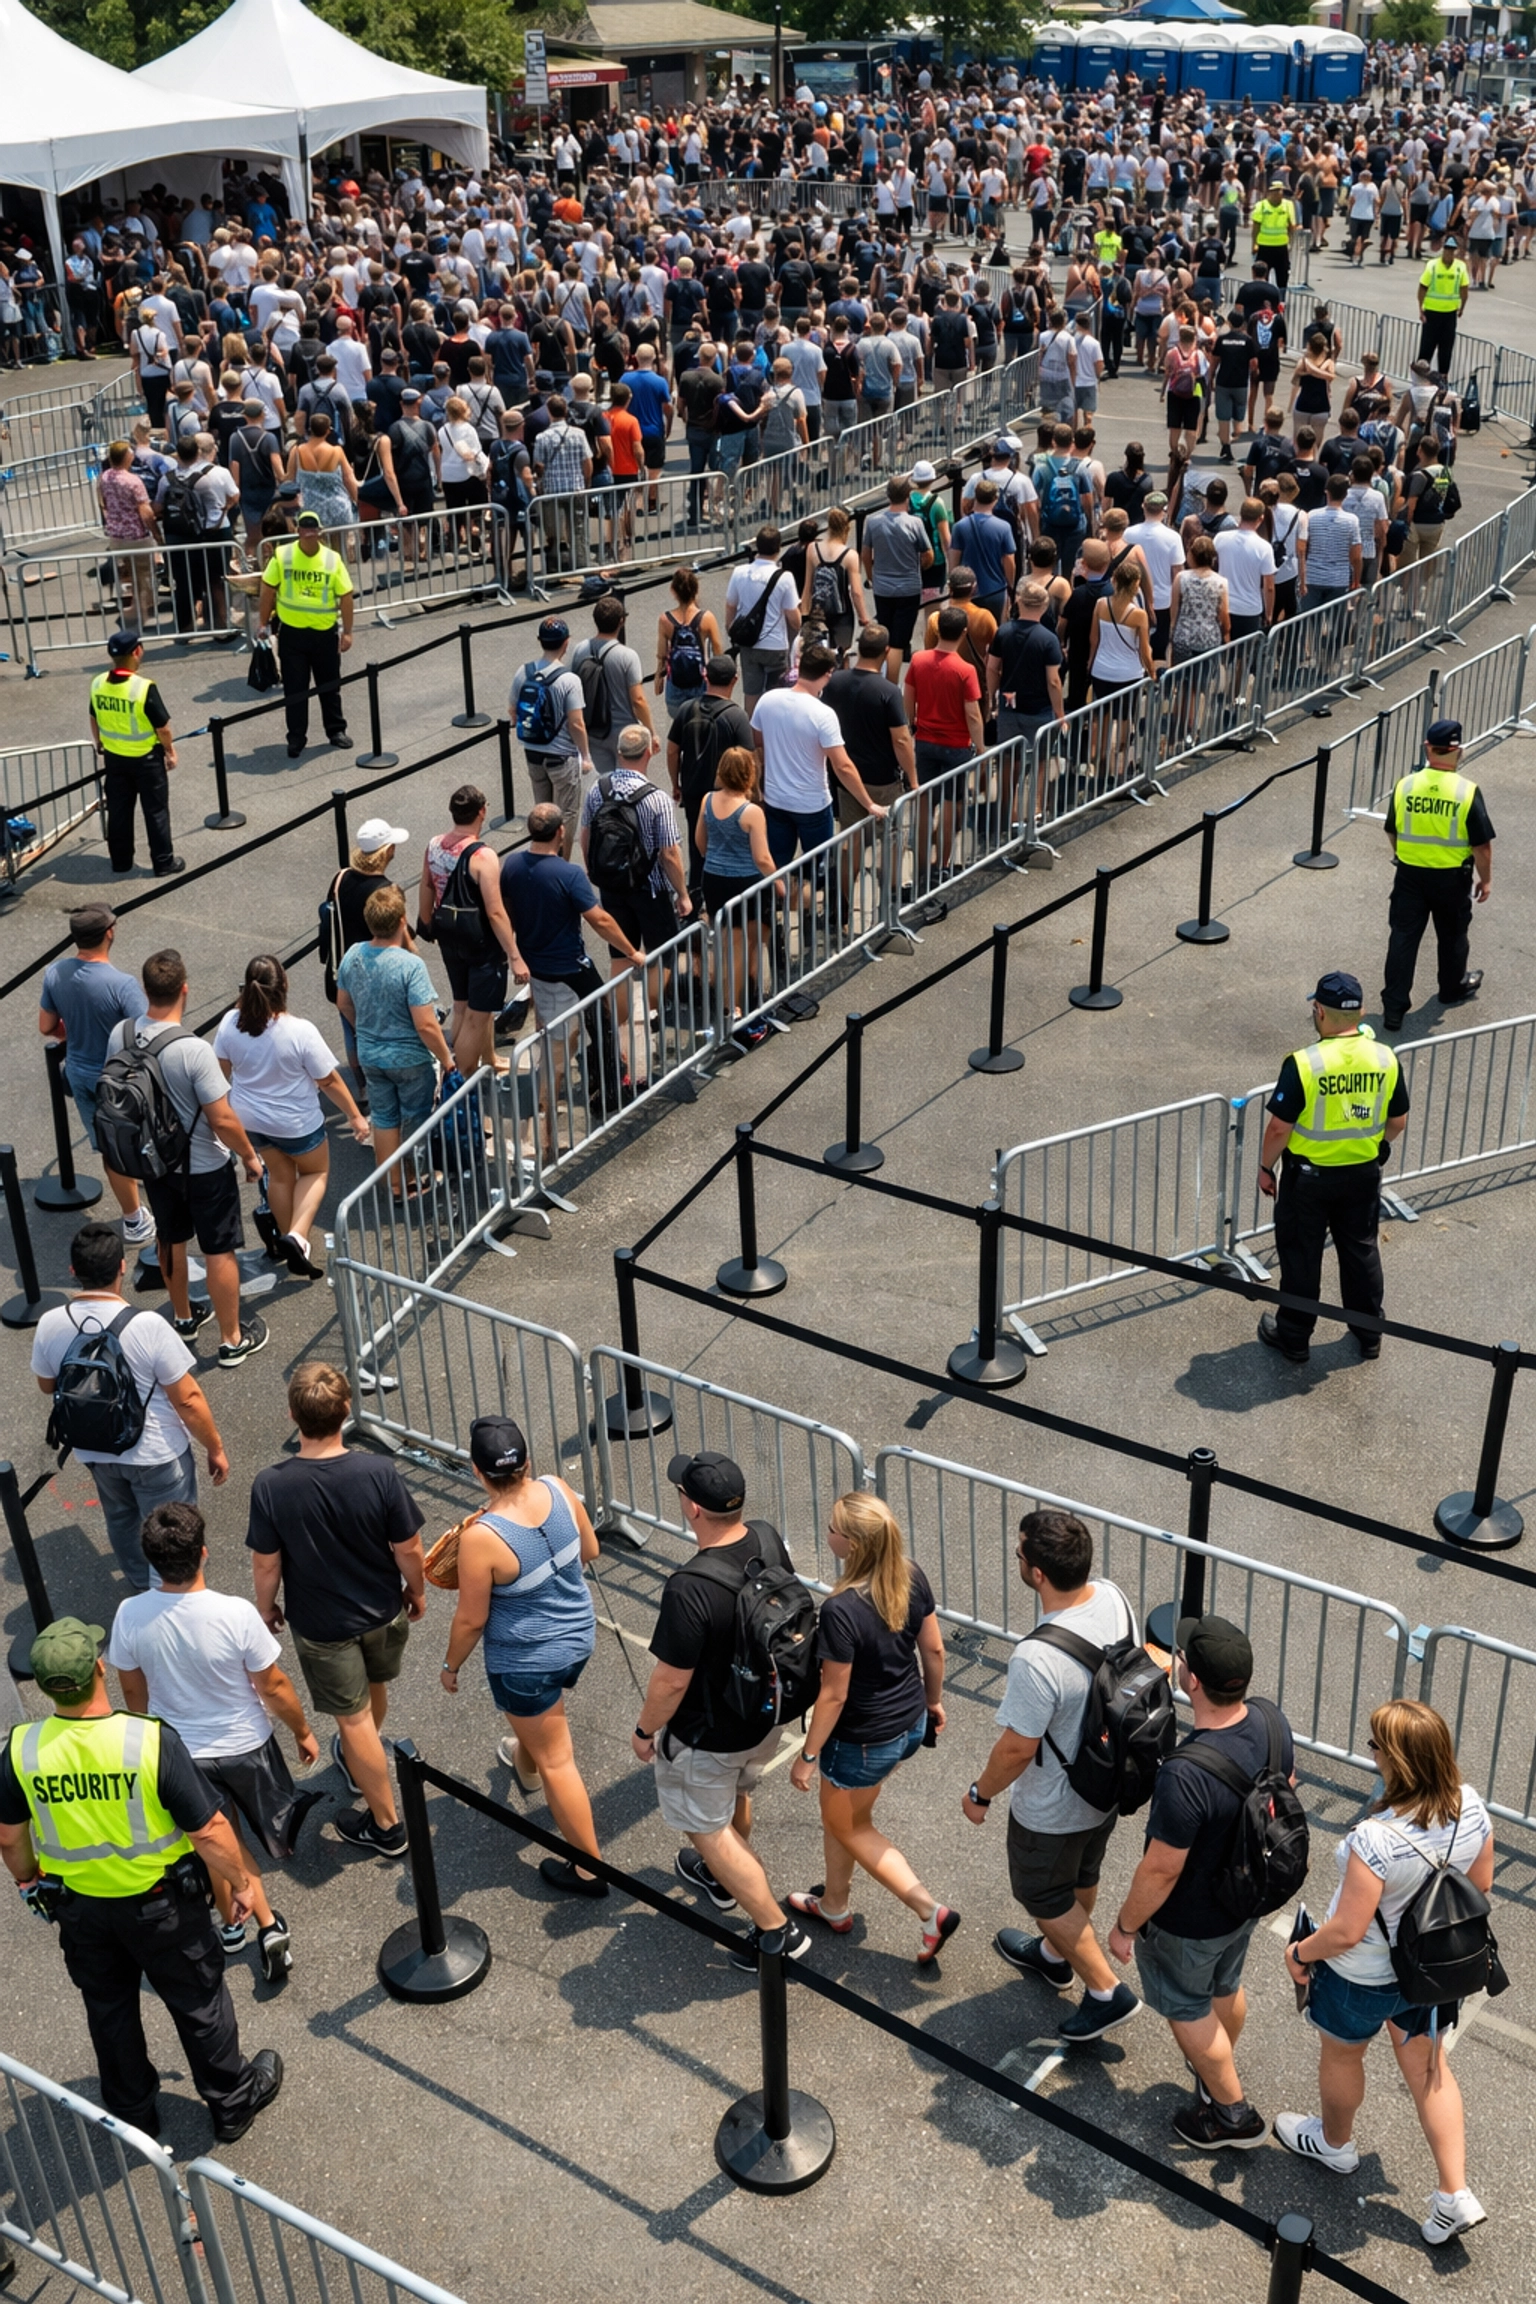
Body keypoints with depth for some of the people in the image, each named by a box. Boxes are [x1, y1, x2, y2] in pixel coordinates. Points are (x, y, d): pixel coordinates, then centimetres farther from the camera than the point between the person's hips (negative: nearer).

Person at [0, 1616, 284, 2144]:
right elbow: (208, 1832, -22)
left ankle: (133, 2112, 47)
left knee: (109, 2008, 26)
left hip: (78, 1907, 3)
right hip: (160, 1903, -3)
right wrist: (239, 1883, -4)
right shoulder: (153, 1742, -30)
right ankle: (232, 2102, 39)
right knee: (198, 2002, 20)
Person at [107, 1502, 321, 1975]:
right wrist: (303, 1732, 2)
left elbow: (133, 1691, -6)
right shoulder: (237, 1614, -31)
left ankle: (234, 1923, 37)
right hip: (244, 1745, -1)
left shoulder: (131, 1616, -24)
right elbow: (273, 1686, -17)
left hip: (178, 1751, 1)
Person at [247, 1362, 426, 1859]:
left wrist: (265, 1607, 6)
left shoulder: (271, 1486, -28)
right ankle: (358, 1759, 59)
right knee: (374, 1687, 31)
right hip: (383, 1610, 2)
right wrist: (416, 1591, 6)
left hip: (322, 1624, -2)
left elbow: (266, 1563, -15)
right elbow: (408, 1548, -14)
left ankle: (385, 1824, 29)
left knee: (353, 1718, 15)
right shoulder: (377, 1473, -26)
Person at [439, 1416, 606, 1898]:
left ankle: (589, 1869, 26)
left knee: (556, 1760, 12)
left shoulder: (480, 1538, -32)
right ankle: (524, 1766, 68)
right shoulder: (557, 1490, -17)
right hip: (579, 1636, 7)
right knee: (539, 1720, 37)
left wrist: (451, 1665, -1)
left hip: (527, 1661, -7)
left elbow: (471, 1618, -19)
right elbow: (589, 1550, 0)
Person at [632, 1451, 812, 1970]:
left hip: (709, 1739, -7)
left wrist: (645, 1731, -8)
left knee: (709, 1828, 16)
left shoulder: (690, 1589, -38)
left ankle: (778, 1930, 21)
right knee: (736, 1794, 32)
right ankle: (723, 1879, 57)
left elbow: (672, 1680, -27)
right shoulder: (769, 1540, -16)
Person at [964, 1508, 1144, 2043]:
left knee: (1044, 1895, 21)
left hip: (1052, 1809, -7)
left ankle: (1107, 1991, 30)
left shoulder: (1037, 1659, -41)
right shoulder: (1113, 1598, -18)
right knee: (1081, 1877, 30)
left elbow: (1018, 1747, -27)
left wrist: (980, 1793, -8)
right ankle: (1053, 1955, 55)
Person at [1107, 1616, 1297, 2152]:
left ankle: (1234, 2113, 39)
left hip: (1189, 1924, -7)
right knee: (1225, 1988, 32)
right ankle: (1216, 2072, 57)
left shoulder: (1186, 1774, -42)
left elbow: (1161, 1871, -29)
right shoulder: (1271, 1720, -20)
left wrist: (1125, 1926, -11)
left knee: (1187, 2009, 21)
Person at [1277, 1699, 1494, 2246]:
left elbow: (1346, 1933, -30)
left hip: (1365, 1979, -5)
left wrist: (1299, 1953, -10)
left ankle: (1335, 2144, 52)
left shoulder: (1374, 1839, -40)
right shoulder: (1472, 1809, -21)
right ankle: (1454, 2195, 31)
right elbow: (1481, 1886, -2)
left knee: (1342, 2056, 26)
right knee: (1428, 2067, 27)